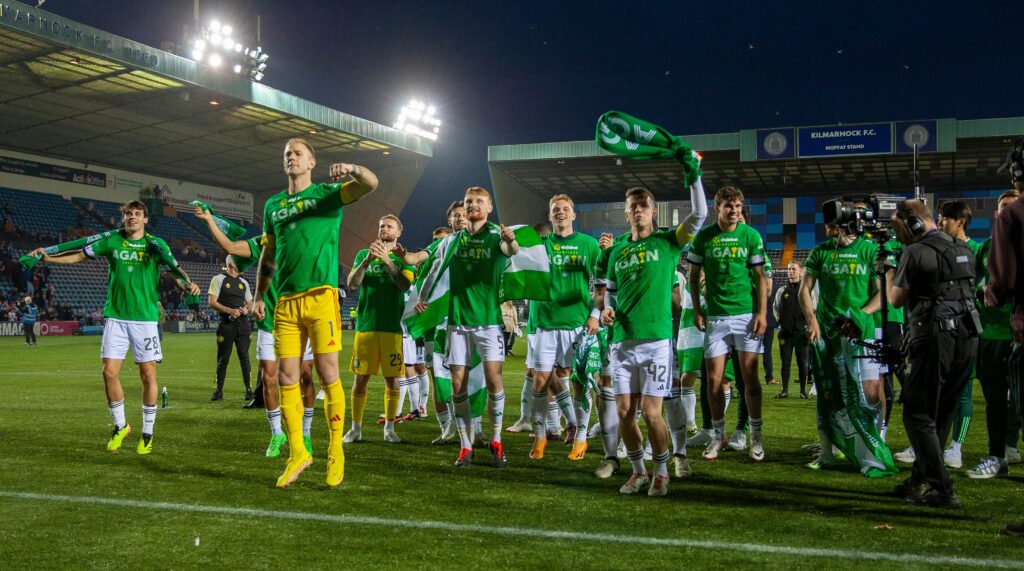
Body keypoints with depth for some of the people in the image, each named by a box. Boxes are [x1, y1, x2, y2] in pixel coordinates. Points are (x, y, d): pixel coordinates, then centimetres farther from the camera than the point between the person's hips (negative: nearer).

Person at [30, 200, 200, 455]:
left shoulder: (154, 243, 0)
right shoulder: (112, 241, 6)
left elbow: (174, 265, -14)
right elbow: (79, 255, 11)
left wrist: (188, 283, -35)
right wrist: (46, 257, -1)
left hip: (145, 317, -2)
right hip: (116, 316, 2)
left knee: (148, 374, -1)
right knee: (110, 372, -2)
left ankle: (147, 433, 12)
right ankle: (120, 426, 18)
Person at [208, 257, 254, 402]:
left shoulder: (243, 282, 16)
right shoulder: (219, 279, 0)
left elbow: (250, 303, 21)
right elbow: (212, 303, -7)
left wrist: (246, 309, -2)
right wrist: (230, 311, -17)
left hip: (243, 323, 4)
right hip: (226, 324, -4)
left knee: (244, 357, 2)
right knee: (223, 359, 1)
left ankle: (249, 390, 5)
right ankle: (218, 391, 10)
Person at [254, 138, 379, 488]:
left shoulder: (327, 194, 7)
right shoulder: (273, 205, 20)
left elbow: (371, 184, -10)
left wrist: (352, 169, -29)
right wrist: (259, 297, 18)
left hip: (320, 295, -4)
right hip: (286, 301, 4)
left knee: (327, 374, -6)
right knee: (286, 377, 1)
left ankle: (336, 451, 5)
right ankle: (297, 453, 12)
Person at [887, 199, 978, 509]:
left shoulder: (916, 253, -9)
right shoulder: (964, 250, 14)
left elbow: (896, 300, -3)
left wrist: (890, 271, 14)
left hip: (936, 340, -8)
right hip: (968, 339, 8)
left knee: (919, 415, -2)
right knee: (941, 415, 15)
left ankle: (942, 491, -7)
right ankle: (921, 480, 24)